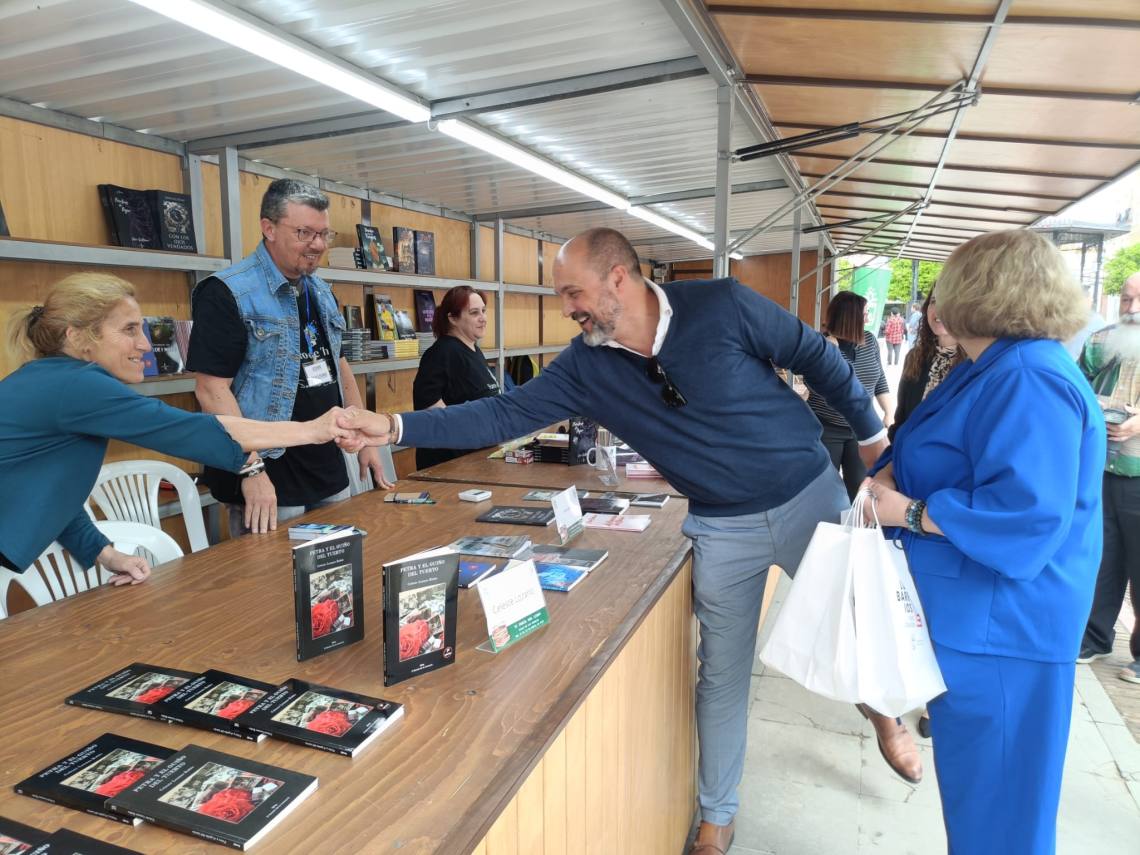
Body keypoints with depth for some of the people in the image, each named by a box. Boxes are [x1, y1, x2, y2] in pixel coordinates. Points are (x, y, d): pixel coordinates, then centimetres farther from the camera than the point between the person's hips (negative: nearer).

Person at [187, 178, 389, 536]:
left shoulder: (322, 292, 12)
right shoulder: (227, 293, -12)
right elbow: (212, 389, -17)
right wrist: (252, 469, -24)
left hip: (330, 474, 7)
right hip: (270, 480, -7)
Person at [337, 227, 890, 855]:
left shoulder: (722, 305, -19)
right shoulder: (586, 366, -10)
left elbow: (816, 357, -6)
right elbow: (503, 415, -12)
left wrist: (872, 432, 3)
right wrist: (395, 427, -20)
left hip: (811, 495, -1)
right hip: (722, 527, 2)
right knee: (721, 673, 10)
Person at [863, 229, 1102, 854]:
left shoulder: (1028, 381, -24)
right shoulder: (992, 368, 10)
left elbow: (1027, 514, -31)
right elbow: (941, 453, 18)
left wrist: (908, 513, -23)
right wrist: (890, 472, -2)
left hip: (999, 627, -10)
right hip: (973, 616, 10)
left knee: (993, 801, 9)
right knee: (972, 773, 26)